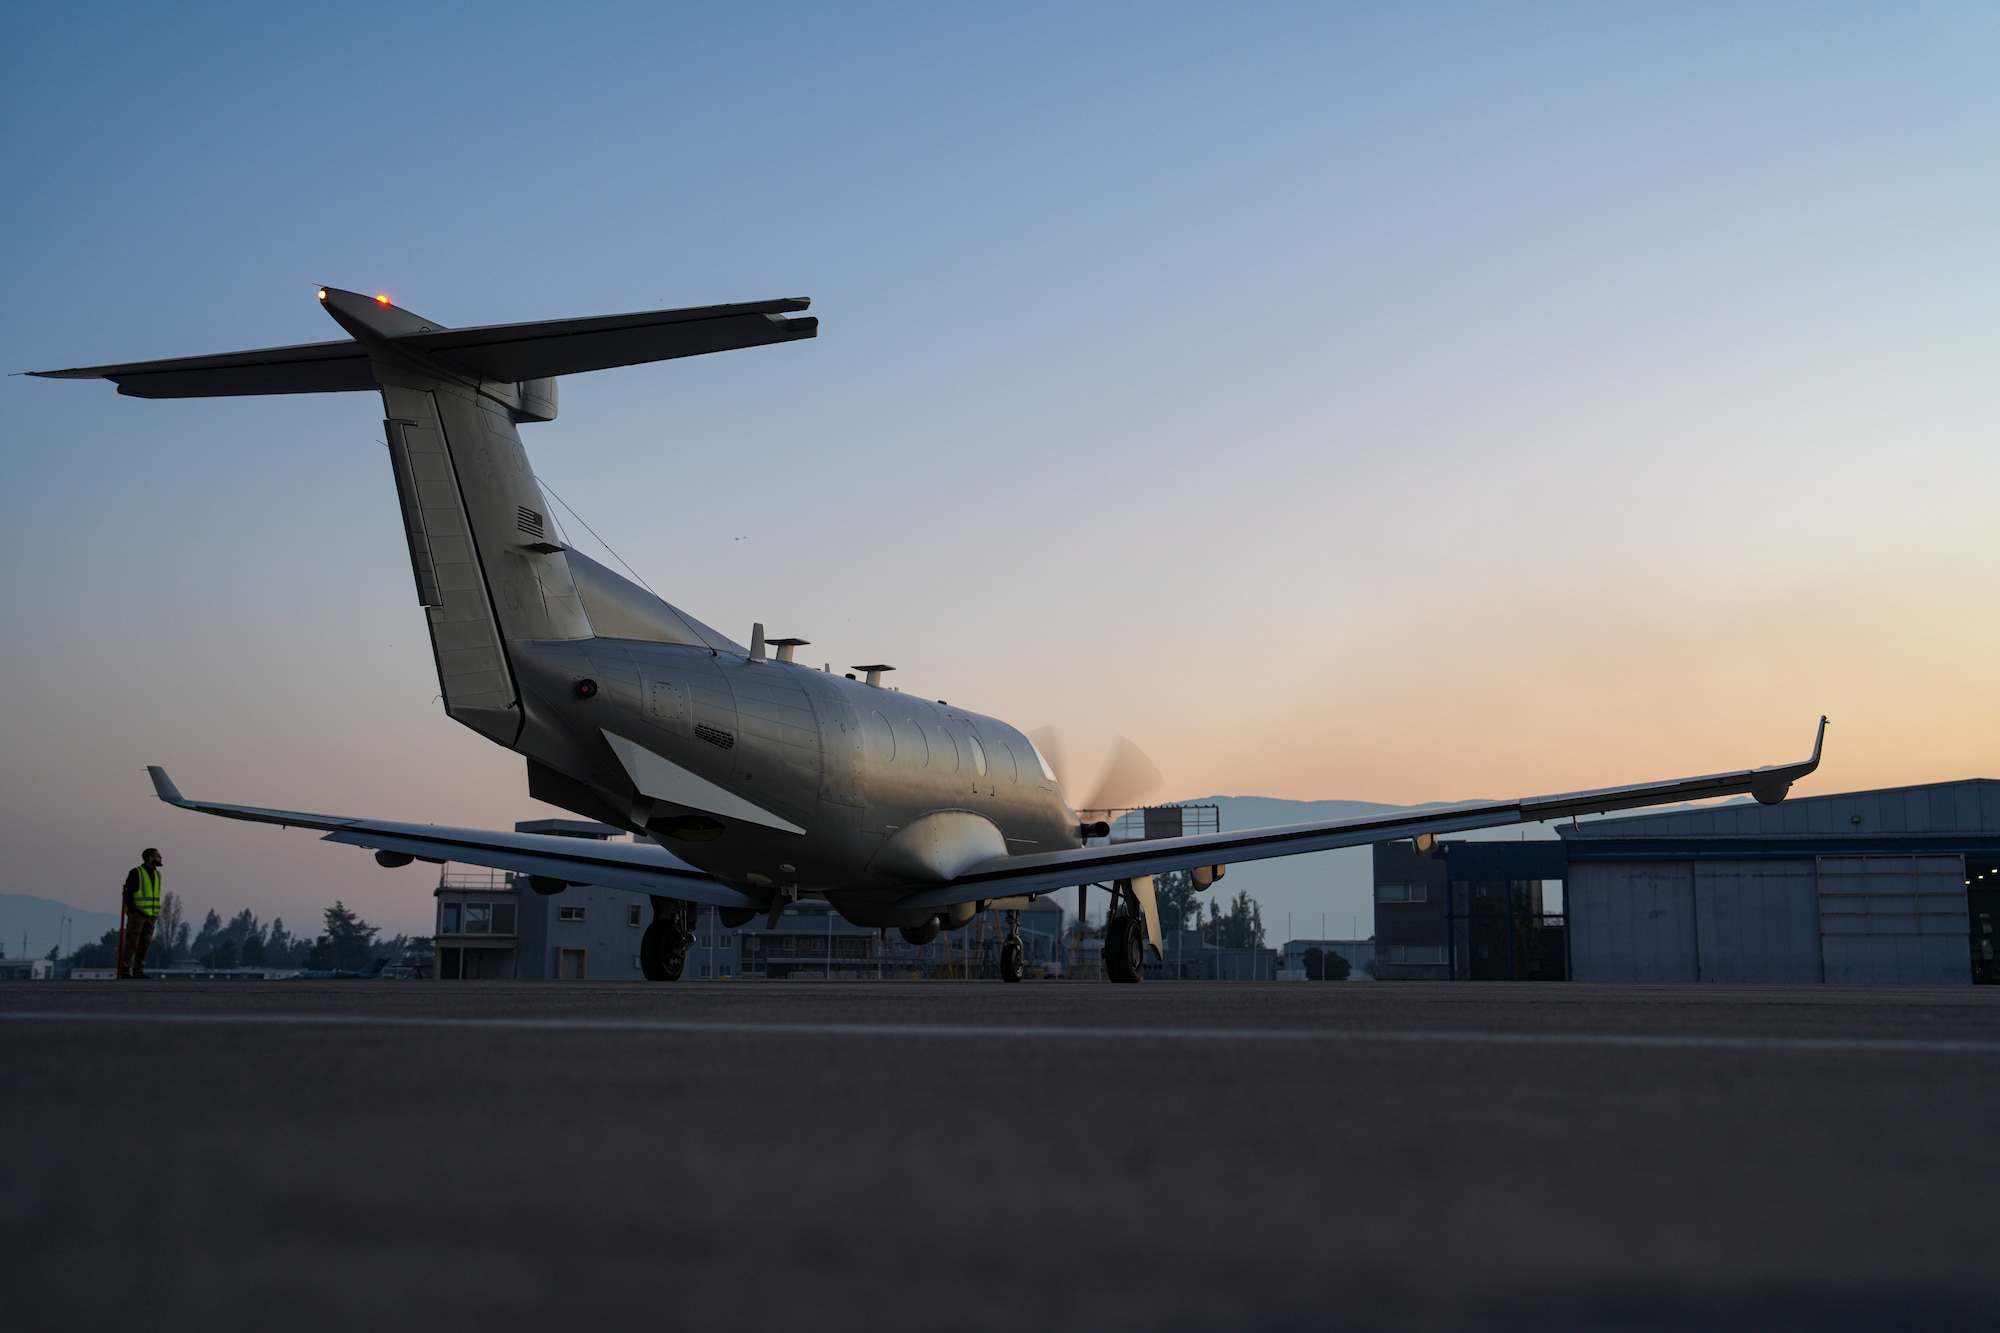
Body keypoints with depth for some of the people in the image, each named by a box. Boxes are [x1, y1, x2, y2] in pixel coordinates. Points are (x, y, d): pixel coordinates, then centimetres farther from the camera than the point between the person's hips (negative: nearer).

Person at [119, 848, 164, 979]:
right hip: (137, 914, -7)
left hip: (150, 914, 7)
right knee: (132, 943, -7)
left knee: (145, 944, 5)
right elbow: (128, 893, -8)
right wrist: (131, 910, -15)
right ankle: (125, 971, -3)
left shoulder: (157, 874, 16)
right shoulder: (135, 873, -5)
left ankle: (138, 971, 10)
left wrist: (157, 914, 14)